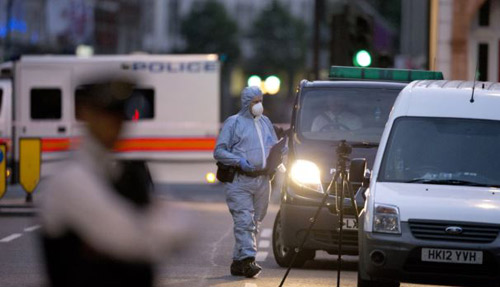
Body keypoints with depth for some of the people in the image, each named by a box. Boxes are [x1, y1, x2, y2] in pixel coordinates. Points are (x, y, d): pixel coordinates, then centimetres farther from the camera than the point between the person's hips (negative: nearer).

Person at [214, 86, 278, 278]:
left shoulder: (265, 122, 19)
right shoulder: (233, 123, 2)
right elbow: (219, 151, -3)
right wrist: (239, 161, -18)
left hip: (262, 181, 6)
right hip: (240, 181, -6)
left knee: (254, 222, 6)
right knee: (244, 221, -15)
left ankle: (238, 261, 12)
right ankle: (247, 259, -22)